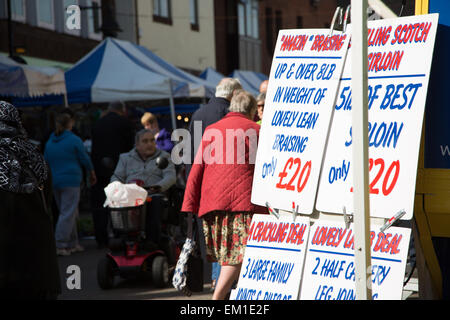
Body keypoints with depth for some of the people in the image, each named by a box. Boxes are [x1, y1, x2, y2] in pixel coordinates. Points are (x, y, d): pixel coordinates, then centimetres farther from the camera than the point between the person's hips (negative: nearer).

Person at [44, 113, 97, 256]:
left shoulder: (49, 142, 11)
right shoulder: (74, 140, -6)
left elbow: (46, 162, 14)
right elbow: (85, 159, -2)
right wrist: (92, 174, 13)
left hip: (54, 181, 7)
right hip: (70, 181, -7)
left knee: (71, 213, 16)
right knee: (68, 213, -6)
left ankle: (72, 244, 18)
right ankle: (59, 245, -13)